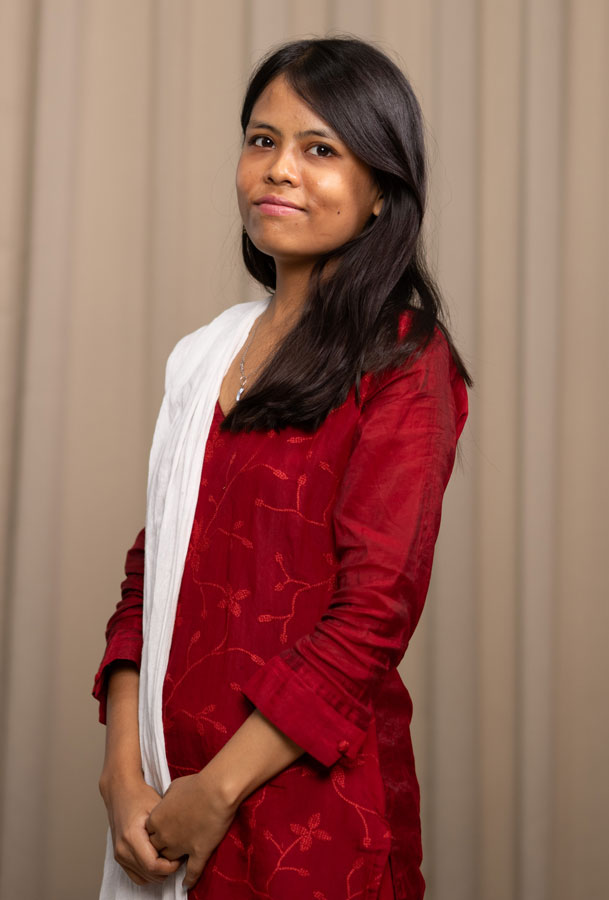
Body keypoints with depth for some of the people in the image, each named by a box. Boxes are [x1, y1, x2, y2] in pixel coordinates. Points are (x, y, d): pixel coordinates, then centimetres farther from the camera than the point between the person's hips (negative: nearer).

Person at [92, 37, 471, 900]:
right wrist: (125, 770, -5)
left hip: (310, 795, -5)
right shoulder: (205, 353, 9)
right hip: (172, 789, 5)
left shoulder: (404, 362, -9)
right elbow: (154, 570, 6)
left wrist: (218, 792, -14)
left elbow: (376, 609, -15)